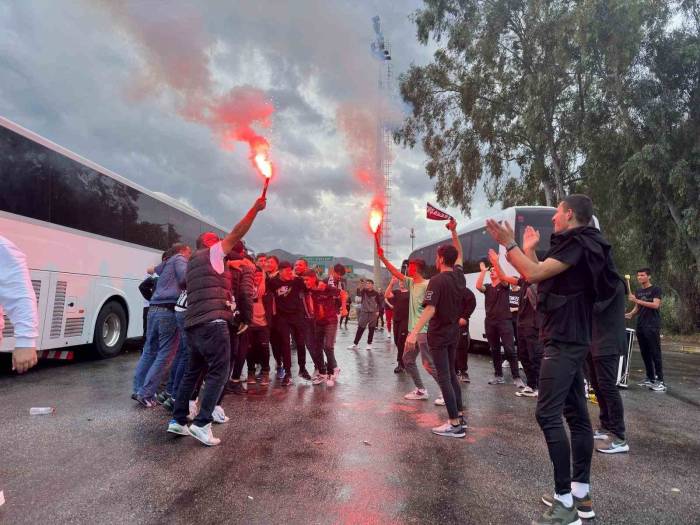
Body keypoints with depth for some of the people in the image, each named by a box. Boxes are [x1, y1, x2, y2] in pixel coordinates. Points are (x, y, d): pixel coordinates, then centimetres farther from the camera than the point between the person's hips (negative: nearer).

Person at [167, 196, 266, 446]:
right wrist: (255, 209, -4)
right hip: (212, 321, -9)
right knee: (219, 371, -7)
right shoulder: (211, 253, 4)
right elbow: (236, 234, -4)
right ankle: (201, 424, -11)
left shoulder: (193, 263, 28)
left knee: (194, 371, 16)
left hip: (194, 324, 9)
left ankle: (178, 420, 17)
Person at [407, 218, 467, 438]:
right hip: (453, 333, 8)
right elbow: (459, 253, 22)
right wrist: (453, 231, 19)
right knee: (451, 374, 18)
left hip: (439, 335, -8)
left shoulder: (437, 281, -18)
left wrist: (414, 332, -33)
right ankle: (460, 416, 23)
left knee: (444, 377, -3)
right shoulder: (459, 276, 3)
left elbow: (430, 309, -28)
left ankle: (455, 424, -1)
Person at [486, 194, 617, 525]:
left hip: (564, 340, -10)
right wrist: (529, 250, 24)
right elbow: (542, 285, 21)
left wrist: (508, 244, -13)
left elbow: (533, 275, -23)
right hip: (571, 339, 10)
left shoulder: (577, 243, -13)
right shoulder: (576, 246, 18)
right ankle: (580, 494, 20)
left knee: (548, 414, -12)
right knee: (576, 413, 11)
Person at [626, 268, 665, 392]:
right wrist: (630, 314, 1)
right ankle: (650, 378, 16)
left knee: (655, 354, -7)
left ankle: (660, 381, -4)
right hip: (640, 326, 6)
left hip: (653, 327, -6)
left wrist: (637, 300, -21)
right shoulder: (638, 291, 16)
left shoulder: (655, 289, -2)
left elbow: (655, 305, -16)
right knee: (644, 354, 8)